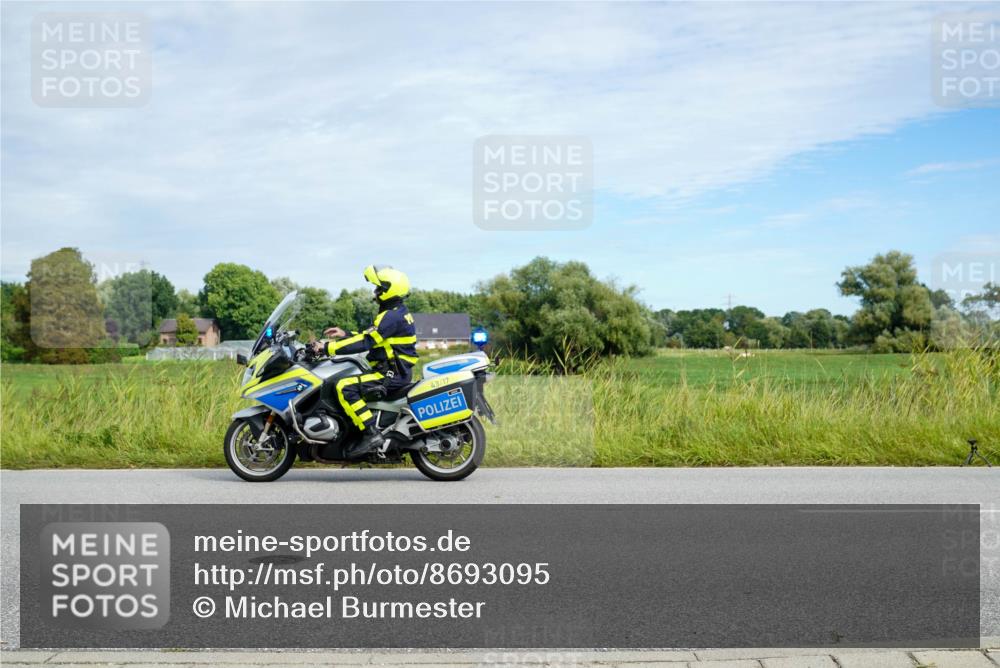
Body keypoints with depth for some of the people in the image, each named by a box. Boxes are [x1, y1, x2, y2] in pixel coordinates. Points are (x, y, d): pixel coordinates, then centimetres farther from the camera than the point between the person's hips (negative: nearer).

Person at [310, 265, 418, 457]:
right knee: (348, 382, 24)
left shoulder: (391, 316, -17)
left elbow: (364, 342, -22)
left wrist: (327, 347, -19)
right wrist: (345, 334, 18)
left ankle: (371, 434, -24)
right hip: (397, 371, 11)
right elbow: (370, 337, 23)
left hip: (391, 374, -11)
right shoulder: (397, 312, 15)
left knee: (345, 387, -22)